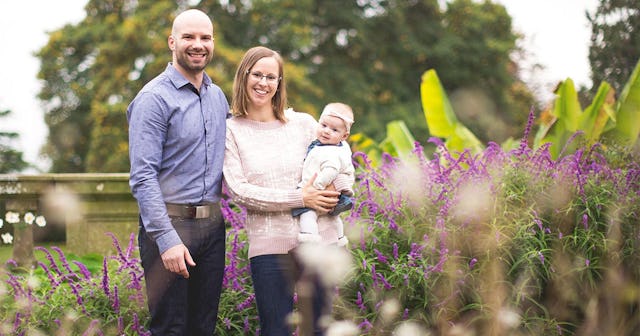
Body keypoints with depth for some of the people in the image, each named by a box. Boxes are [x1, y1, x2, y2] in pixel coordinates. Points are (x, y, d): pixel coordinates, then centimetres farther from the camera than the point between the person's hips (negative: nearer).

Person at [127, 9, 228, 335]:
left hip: (212, 225, 7)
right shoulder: (155, 98, -9)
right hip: (170, 225, -6)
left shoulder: (218, 97, 13)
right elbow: (143, 176, -16)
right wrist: (167, 240, -22)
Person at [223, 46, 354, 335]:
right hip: (268, 245, -2)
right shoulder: (231, 131, 2)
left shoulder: (303, 124, 9)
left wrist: (335, 191, -9)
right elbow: (238, 190, -6)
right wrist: (300, 198, -12)